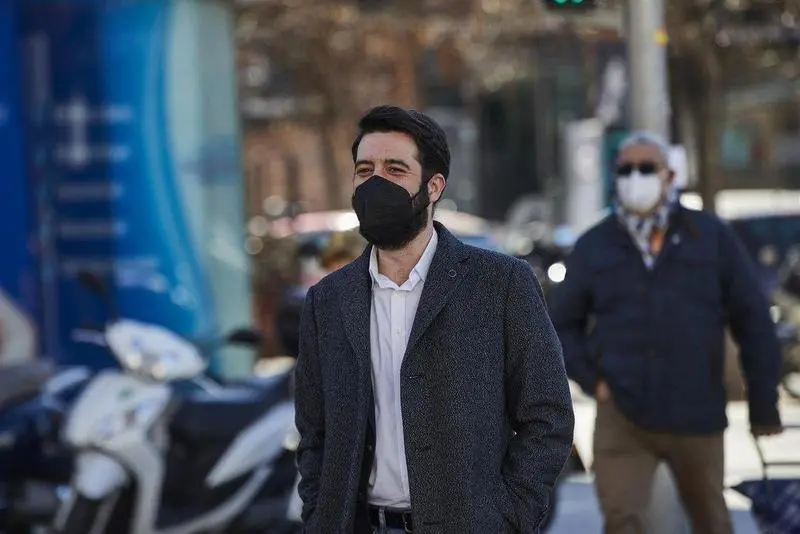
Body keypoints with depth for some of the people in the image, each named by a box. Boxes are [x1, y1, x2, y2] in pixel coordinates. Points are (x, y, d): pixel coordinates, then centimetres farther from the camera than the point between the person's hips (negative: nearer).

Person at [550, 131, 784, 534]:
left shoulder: (711, 237, 1)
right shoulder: (594, 247, 5)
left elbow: (753, 321, 4)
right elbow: (564, 325, 13)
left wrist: (763, 405, 4)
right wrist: (592, 379, -4)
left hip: (698, 416, 0)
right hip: (622, 416, 0)